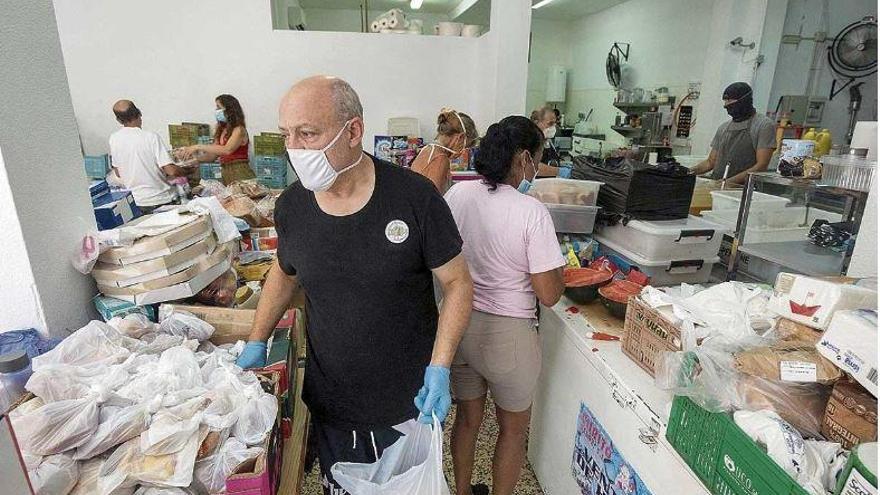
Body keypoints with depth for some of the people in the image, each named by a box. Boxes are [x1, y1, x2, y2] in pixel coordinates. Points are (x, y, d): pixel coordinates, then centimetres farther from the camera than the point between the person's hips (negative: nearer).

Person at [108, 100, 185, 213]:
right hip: (162, 200, -4)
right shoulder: (151, 137, -17)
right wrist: (186, 172, -2)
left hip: (137, 203, 5)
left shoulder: (113, 139, -1)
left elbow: (118, 174, 9)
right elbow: (171, 171, -22)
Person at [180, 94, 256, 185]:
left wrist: (198, 147, -19)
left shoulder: (239, 130, -5)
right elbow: (212, 156, 17)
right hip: (225, 175, 6)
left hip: (240, 175, -6)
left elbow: (227, 150, -21)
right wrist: (193, 154, 2)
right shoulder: (221, 131, 16)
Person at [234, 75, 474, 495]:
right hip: (328, 404, 3)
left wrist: (440, 368, -18)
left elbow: (457, 282, -11)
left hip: (408, 404, -2)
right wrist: (257, 341, 10)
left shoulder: (415, 196, -20)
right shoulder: (290, 206, -7)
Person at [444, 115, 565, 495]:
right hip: (507, 335, -5)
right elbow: (549, 295, -17)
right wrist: (557, 265, 1)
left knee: (467, 419, 27)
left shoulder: (458, 194, -7)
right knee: (513, 429, 22)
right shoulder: (532, 212, -20)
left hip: (460, 325, 5)